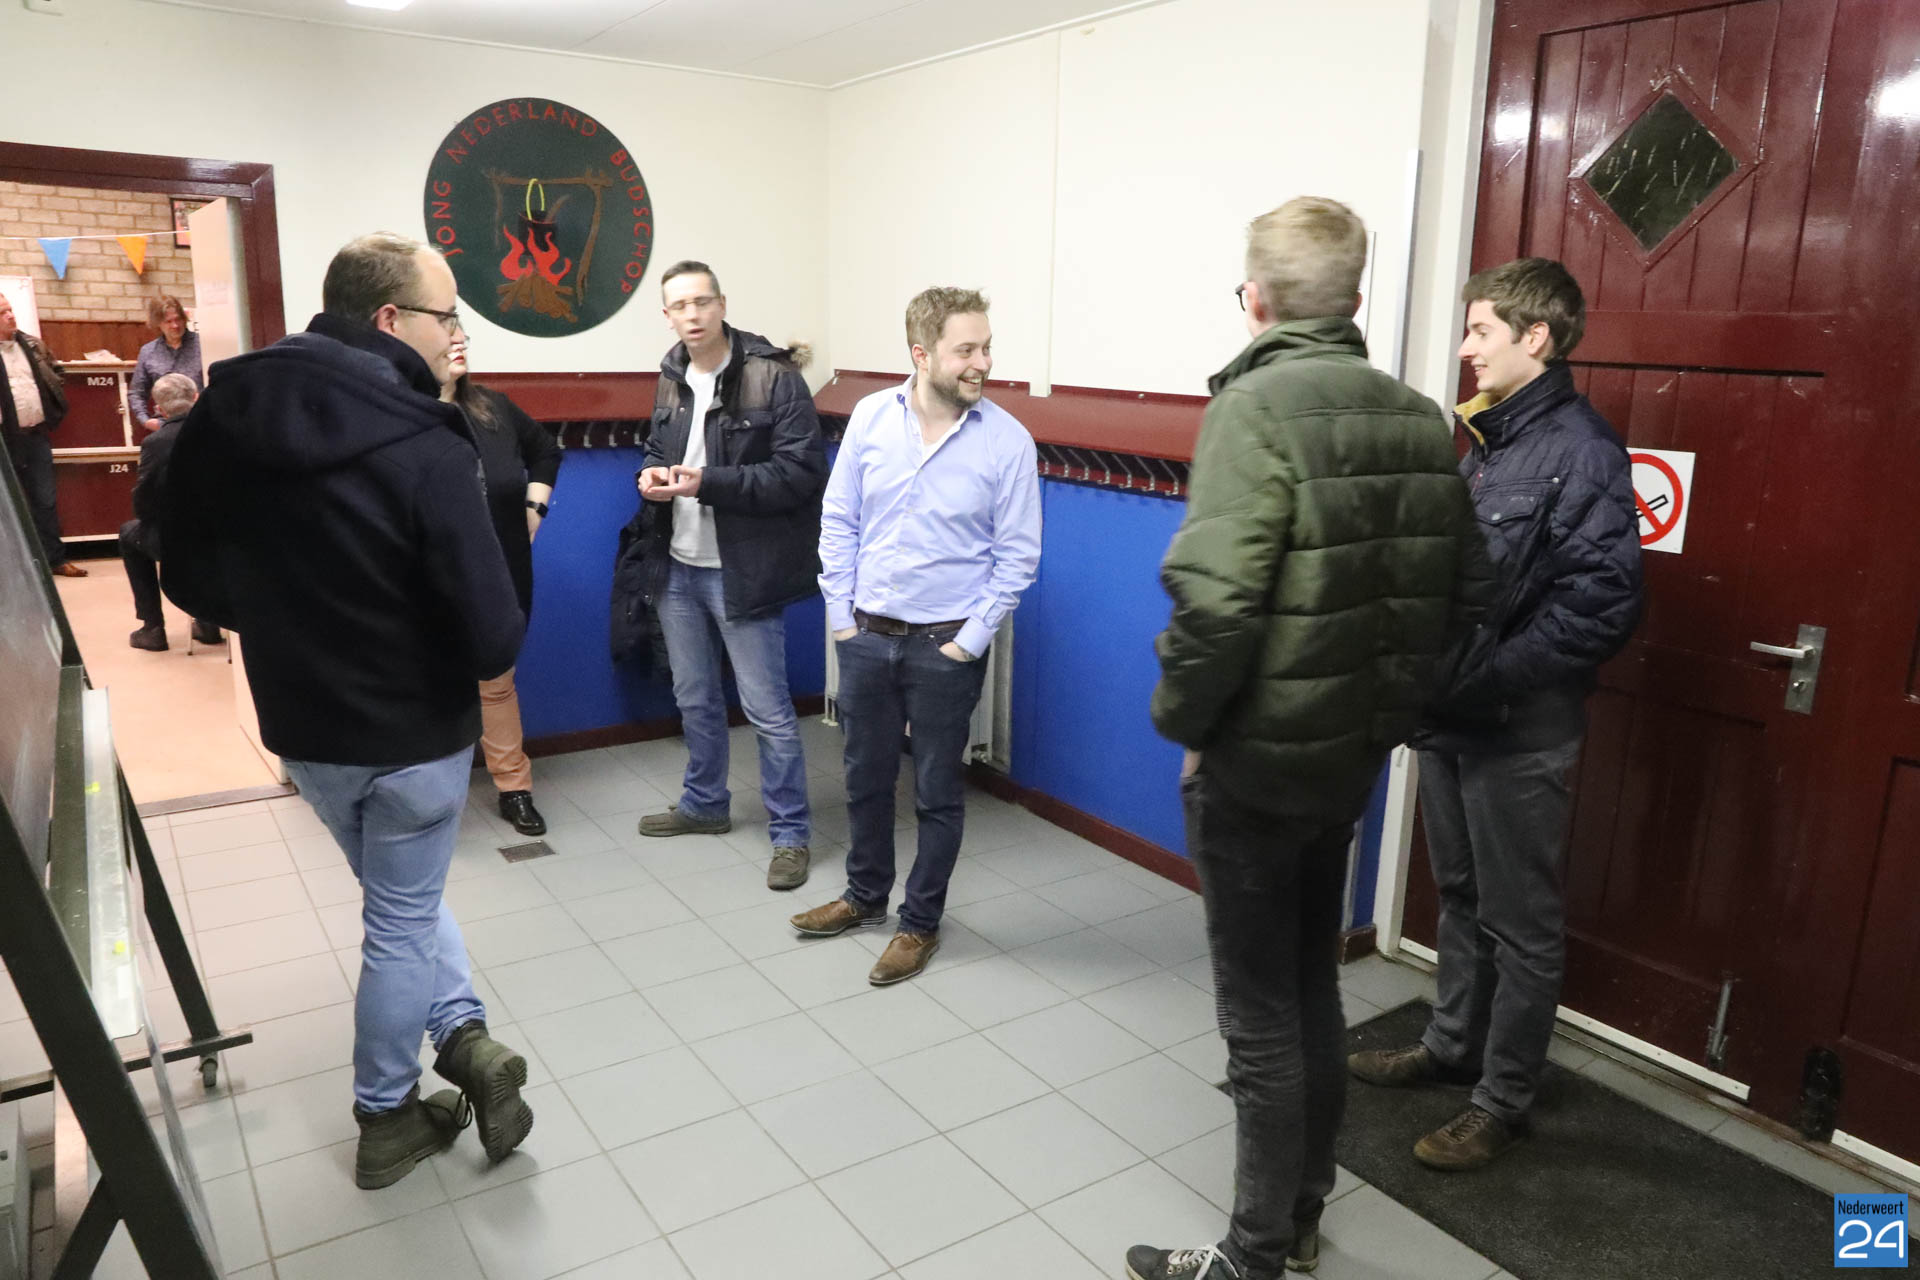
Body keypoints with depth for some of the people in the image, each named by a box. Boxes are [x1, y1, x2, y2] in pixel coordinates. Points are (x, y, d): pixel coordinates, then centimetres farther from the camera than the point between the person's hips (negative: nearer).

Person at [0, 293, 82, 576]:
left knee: (46, 500, 9)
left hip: (37, 434, 5)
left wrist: (55, 413, 9)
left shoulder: (32, 344, 9)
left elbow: (55, 376, 20)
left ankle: (54, 558, 17)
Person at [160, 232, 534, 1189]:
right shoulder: (425, 445, -24)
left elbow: (190, 580, 6)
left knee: (404, 894, 27)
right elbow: (494, 640, -26)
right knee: (401, 920, 15)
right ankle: (386, 1119, 31)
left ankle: (463, 1038, 24)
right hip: (415, 732, -5)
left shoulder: (224, 413, -5)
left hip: (301, 725, 5)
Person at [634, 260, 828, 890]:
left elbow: (802, 471, -18)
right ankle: (705, 804, 39)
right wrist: (652, 476, -1)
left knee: (767, 709, -1)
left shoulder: (775, 376, -12)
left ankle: (791, 833, 13)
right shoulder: (671, 379, 10)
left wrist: (709, 482, -23)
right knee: (694, 698, 19)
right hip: (678, 566, 7)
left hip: (741, 571, -7)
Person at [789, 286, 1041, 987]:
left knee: (938, 791, 9)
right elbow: (839, 520, 3)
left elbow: (1017, 555, -6)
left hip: (946, 646, -3)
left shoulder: (1008, 440, -11)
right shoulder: (871, 416, -4)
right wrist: (840, 615, 1)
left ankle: (920, 923, 28)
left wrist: (971, 640, -9)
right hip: (866, 635, 3)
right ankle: (865, 896, 39)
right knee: (866, 776, 18)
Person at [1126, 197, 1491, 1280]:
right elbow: (1466, 596, 6)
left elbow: (1214, 599, -28)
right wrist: (1391, 704, 14)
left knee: (1262, 1016, 7)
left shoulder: (1259, 405, -18)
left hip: (1257, 762, -7)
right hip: (1355, 758, 7)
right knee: (1315, 989, 21)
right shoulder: (1422, 421, 2)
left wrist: (1185, 721, -12)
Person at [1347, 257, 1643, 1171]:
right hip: (1451, 718, 8)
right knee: (1460, 896, 21)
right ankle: (1452, 1045, 39)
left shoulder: (1579, 450, -15)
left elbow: (1601, 606, -22)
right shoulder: (1486, 439, 11)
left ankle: (1503, 1102, 22)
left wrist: (1484, 680, -21)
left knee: (1519, 923, 7)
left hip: (1518, 733, -8)